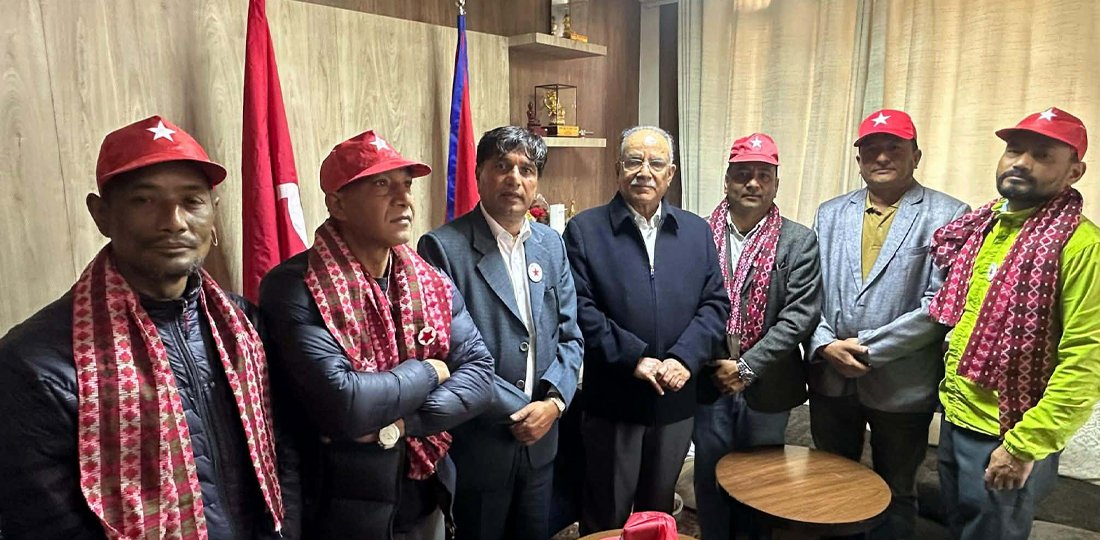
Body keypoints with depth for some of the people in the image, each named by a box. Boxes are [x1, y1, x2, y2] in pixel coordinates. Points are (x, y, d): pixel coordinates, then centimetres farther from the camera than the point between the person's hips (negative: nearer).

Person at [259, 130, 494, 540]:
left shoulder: (434, 283, 0)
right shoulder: (293, 288, -19)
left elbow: (479, 374, -6)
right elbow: (342, 404, -29)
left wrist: (402, 421, -20)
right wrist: (427, 372, -14)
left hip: (426, 500, 5)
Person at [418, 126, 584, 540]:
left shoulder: (551, 244, 5)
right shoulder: (444, 247, -13)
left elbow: (569, 337, 6)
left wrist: (553, 401, -10)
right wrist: (517, 411, -16)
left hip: (541, 440, 5)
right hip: (477, 442, -5)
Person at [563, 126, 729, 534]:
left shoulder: (697, 231, 7)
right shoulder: (584, 229, -4)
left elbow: (715, 304, 3)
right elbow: (580, 308, -12)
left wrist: (686, 358, -12)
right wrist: (633, 358, -19)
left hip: (676, 400, 4)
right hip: (612, 401, -3)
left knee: (659, 509, 21)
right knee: (606, 516, 12)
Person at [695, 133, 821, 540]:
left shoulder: (799, 242, -3)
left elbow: (800, 315, -10)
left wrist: (747, 367, -15)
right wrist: (712, 363, -11)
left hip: (767, 386, 0)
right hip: (710, 381, 1)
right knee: (710, 477, 12)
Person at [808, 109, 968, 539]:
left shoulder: (947, 216, -6)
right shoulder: (830, 214, 8)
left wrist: (868, 346, -15)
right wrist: (825, 345, -12)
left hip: (902, 385, -3)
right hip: (830, 378, 4)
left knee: (895, 495, 16)